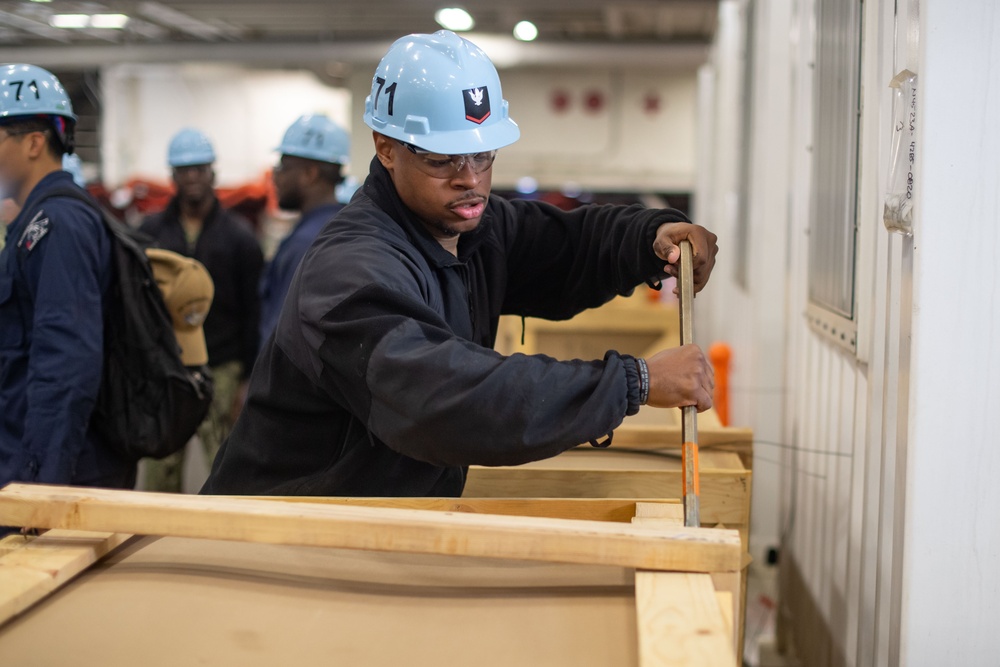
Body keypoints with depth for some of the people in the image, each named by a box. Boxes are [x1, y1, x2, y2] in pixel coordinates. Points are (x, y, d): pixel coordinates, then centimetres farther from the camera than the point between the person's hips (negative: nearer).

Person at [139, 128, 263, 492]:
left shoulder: (238, 235, 5)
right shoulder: (151, 231, 10)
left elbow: (252, 312, 2)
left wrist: (247, 379, -4)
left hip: (220, 370, -2)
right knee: (160, 475, 3)